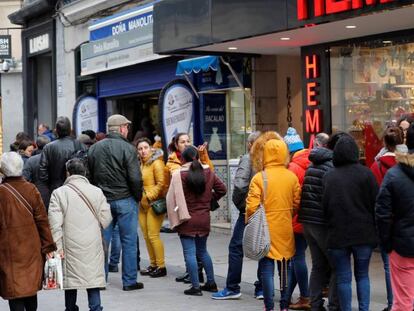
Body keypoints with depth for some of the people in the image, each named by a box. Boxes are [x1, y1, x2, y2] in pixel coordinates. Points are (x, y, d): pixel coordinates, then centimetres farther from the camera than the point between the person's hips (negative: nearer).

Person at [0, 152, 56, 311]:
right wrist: (48, 246, 5)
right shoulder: (31, 189, -3)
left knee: (14, 289, 1)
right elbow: (42, 220, -1)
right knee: (31, 286, 18)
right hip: (32, 249, 4)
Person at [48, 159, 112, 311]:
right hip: (92, 245, 1)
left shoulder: (59, 193, -5)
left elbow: (55, 224, -10)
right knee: (93, 279, 6)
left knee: (70, 278, 11)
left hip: (70, 245, -1)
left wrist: (57, 247, -6)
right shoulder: (97, 191, 0)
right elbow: (105, 220, 1)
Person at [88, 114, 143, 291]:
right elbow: (135, 178, -15)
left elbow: (89, 175, 8)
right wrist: (138, 197, -1)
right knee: (128, 241, 2)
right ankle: (129, 281, 6)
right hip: (125, 200, -5)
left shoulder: (94, 149, 6)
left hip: (102, 201, 5)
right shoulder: (127, 148, -11)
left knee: (103, 240, 11)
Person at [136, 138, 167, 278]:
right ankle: (153, 264, 19)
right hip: (142, 204, 8)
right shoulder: (140, 164, 14)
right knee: (146, 236, 10)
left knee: (153, 235, -9)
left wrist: (149, 196, -16)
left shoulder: (157, 163, -9)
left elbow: (161, 184, -15)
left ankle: (161, 266, -1)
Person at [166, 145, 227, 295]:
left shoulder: (179, 174, -12)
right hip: (204, 218, 5)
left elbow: (171, 198, -9)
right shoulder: (208, 172, 1)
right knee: (202, 251, 19)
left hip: (186, 220, -5)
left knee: (190, 252, 0)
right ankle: (211, 283, 22)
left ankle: (195, 286, -1)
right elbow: (222, 189, 7)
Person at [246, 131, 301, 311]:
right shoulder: (292, 177, -2)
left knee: (267, 269, 3)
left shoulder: (259, 178, -12)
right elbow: (297, 204, 0)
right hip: (285, 230, 3)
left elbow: (252, 207, -14)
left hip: (266, 230, -3)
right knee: (284, 268, 13)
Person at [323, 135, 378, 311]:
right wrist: (374, 228, 6)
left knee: (343, 278, 7)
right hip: (363, 233, 0)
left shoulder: (329, 176, -3)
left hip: (338, 235, 0)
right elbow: (375, 203, -4)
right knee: (362, 275, 13)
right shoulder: (365, 173, -6)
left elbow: (324, 206, -2)